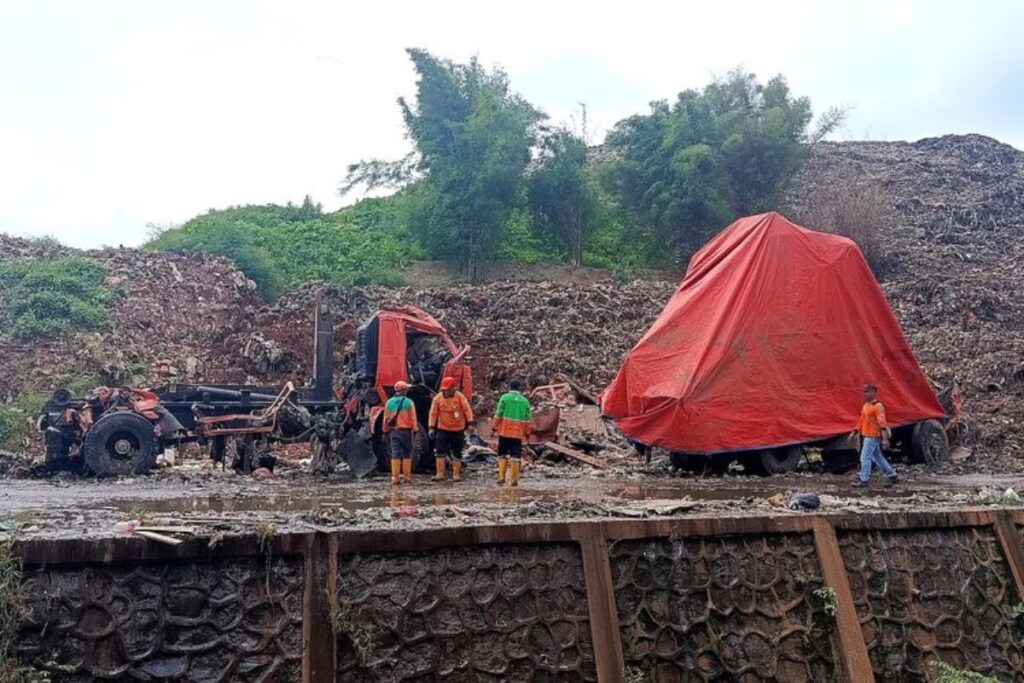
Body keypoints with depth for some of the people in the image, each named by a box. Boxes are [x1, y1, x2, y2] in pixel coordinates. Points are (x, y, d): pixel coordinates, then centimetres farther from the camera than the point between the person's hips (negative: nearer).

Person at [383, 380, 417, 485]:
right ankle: (407, 477, 12)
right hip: (406, 431, -3)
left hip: (393, 431, 3)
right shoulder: (408, 402, -8)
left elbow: (386, 419, 6)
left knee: (395, 454, 3)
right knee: (407, 455, 8)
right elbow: (413, 418, -7)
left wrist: (386, 431, 14)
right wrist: (414, 429, 3)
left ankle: (395, 478, 1)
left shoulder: (389, 402, 3)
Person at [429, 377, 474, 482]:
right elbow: (433, 413, 0)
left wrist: (470, 422, -13)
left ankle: (456, 474, 18)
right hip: (443, 430, 1)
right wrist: (431, 427, -3)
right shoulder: (437, 398, -3)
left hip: (458, 430, 0)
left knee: (457, 453, 8)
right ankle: (440, 474, 2)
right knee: (440, 452, -5)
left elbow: (467, 410, -6)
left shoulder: (460, 397, -7)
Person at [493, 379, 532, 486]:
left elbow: (499, 415, -6)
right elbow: (527, 419, 6)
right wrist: (527, 432, 15)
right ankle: (514, 479, 6)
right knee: (515, 455, 7)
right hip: (518, 433, 1)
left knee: (502, 454, 10)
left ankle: (501, 477, 4)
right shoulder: (525, 401, 6)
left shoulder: (504, 398, -3)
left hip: (504, 431, -1)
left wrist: (495, 427, 2)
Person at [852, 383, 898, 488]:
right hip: (866, 435, 9)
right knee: (877, 457, 15)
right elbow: (862, 420, 21)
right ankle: (892, 475, 23)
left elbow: (882, 423, -21)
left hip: (873, 436, -9)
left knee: (865, 458, -6)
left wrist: (885, 439, -25)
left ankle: (863, 480, 1)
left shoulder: (878, 406, -15)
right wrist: (855, 432, 21)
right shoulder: (866, 405, 13)